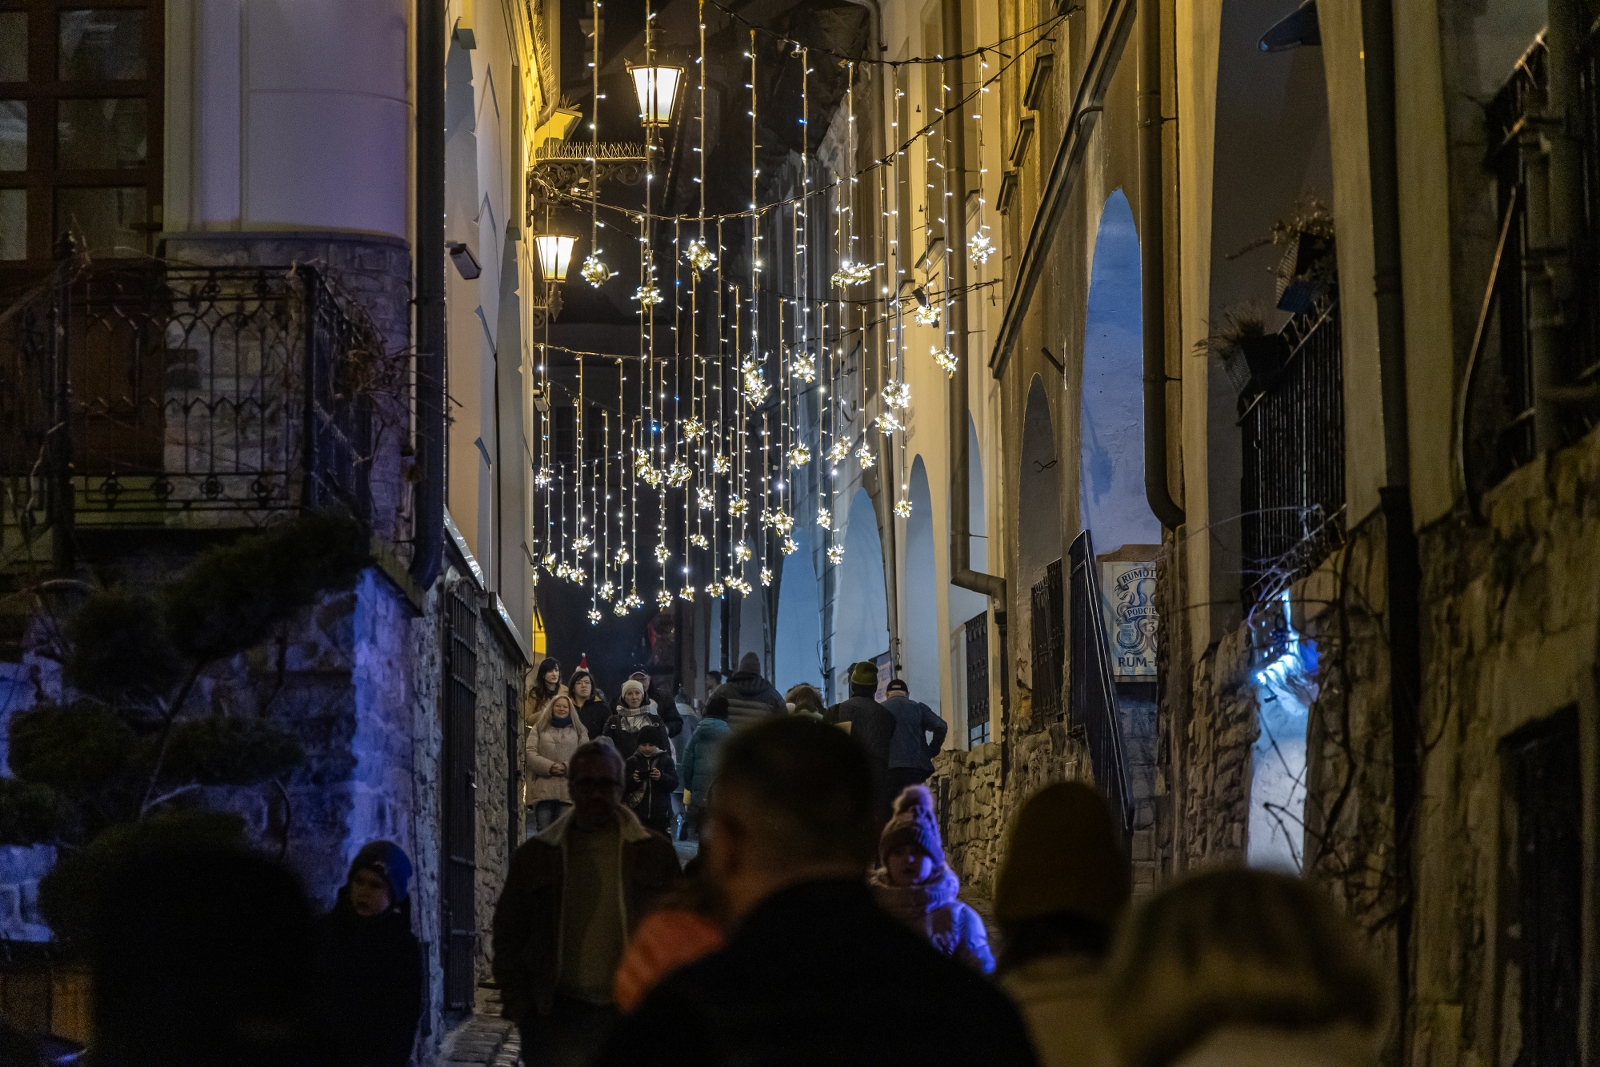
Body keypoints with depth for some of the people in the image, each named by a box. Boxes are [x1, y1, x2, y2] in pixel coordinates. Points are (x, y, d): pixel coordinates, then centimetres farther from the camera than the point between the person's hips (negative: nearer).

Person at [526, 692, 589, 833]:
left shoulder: (578, 731, 16)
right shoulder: (540, 729, 15)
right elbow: (530, 753, 3)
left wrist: (566, 767, -11)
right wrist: (549, 767, -12)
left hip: (569, 789, 0)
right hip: (543, 788, 0)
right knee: (543, 830, -1)